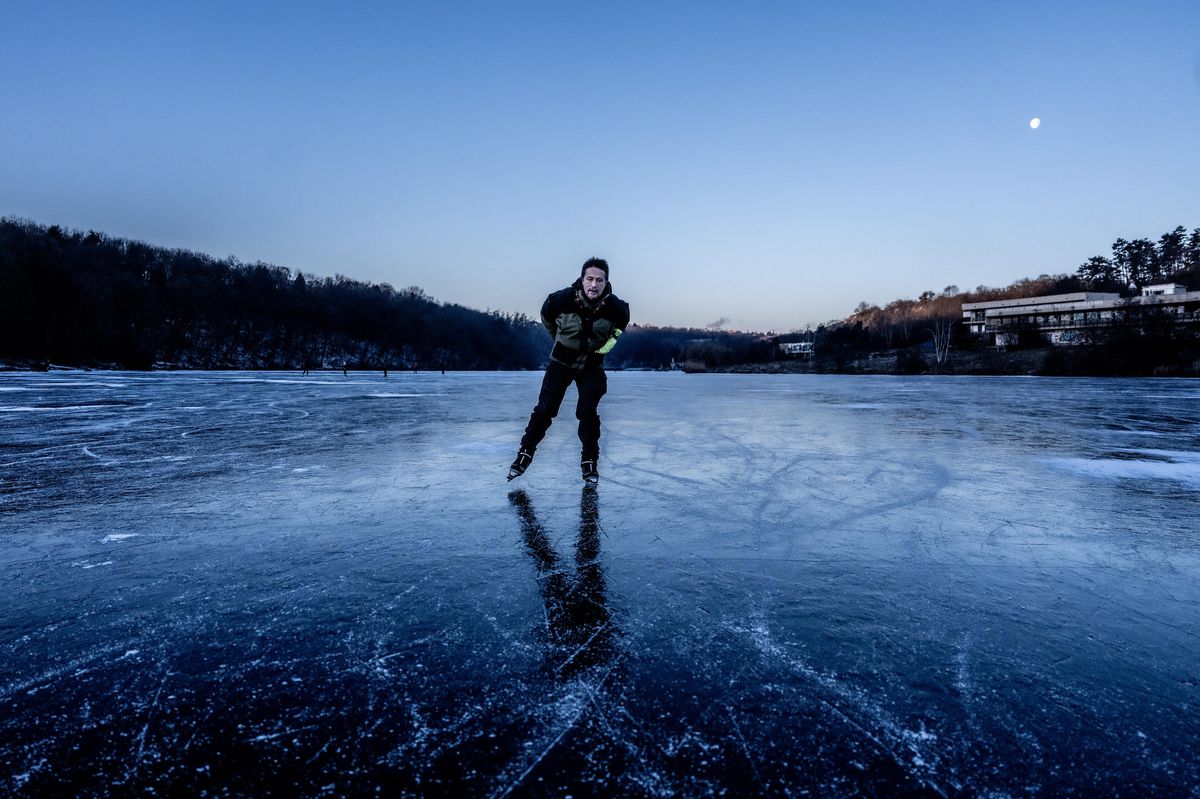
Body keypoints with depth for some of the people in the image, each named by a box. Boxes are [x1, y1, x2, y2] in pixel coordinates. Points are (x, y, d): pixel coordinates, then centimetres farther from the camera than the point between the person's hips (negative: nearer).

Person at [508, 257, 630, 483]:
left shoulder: (615, 306, -21)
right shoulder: (561, 299, -24)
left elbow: (620, 325, 5)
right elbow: (546, 318, 1)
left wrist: (604, 347, 2)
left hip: (592, 365, 0)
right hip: (561, 361, 0)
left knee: (587, 412, -6)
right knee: (545, 409, -4)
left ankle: (589, 460, 11)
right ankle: (525, 453, 11)